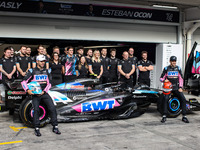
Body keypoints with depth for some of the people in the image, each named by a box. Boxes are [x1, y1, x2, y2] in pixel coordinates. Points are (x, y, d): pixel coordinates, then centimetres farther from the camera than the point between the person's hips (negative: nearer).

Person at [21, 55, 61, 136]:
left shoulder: (47, 71, 12)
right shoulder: (32, 71, 3)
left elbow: (49, 84, 9)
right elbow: (24, 81, 1)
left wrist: (44, 91, -6)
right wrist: (27, 90, -16)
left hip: (44, 93, 2)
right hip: (35, 93, -2)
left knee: (52, 108, -10)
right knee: (36, 110, -13)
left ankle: (55, 127, 0)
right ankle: (37, 129, -1)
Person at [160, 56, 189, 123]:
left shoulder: (178, 68, 10)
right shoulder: (166, 69, 5)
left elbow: (181, 78, 13)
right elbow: (161, 78, 8)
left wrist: (180, 87, 2)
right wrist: (164, 80, -14)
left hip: (176, 88, 2)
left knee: (183, 99, -13)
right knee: (165, 99, -24)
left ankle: (184, 116, -3)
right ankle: (164, 116, -14)